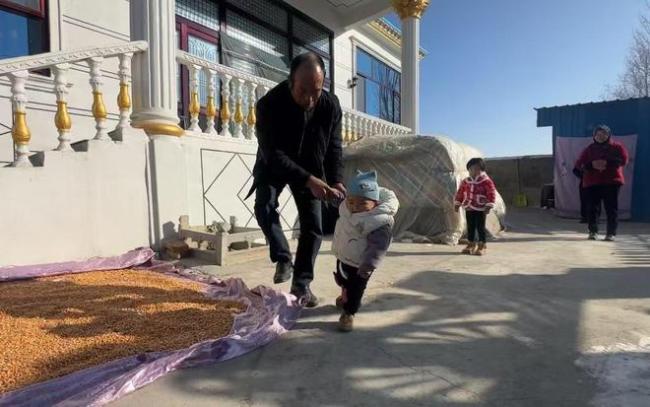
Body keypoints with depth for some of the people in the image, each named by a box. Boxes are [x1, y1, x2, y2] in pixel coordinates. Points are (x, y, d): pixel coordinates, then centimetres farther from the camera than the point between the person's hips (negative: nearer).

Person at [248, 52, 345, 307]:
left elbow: (334, 148, -13)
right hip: (273, 167, -2)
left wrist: (336, 181, -31)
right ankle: (283, 259, -6)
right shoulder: (269, 104, -30)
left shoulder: (331, 105, -20)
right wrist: (308, 180, -45)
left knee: (313, 226, -3)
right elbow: (273, 154, -34)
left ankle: (301, 283, 10)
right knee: (264, 206, -28)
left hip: (311, 170, 2)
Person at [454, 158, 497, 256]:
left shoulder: (486, 181, -10)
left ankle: (482, 246, 10)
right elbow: (460, 192, 13)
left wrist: (489, 206, -19)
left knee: (480, 227, 0)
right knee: (470, 227, 12)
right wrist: (457, 204, 12)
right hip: (469, 209, 5)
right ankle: (471, 244, 23)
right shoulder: (466, 181, 6)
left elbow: (492, 194, -13)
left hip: (481, 209, -5)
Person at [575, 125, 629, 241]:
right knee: (592, 208, -2)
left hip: (611, 182, -1)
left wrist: (607, 163, -18)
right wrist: (592, 165, -15)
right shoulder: (589, 149, 12)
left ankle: (611, 233, 4)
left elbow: (623, 160, -6)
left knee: (611, 208, -3)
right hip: (592, 183, 2)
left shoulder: (617, 147, 7)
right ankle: (593, 231, 7)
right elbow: (579, 164, 4)